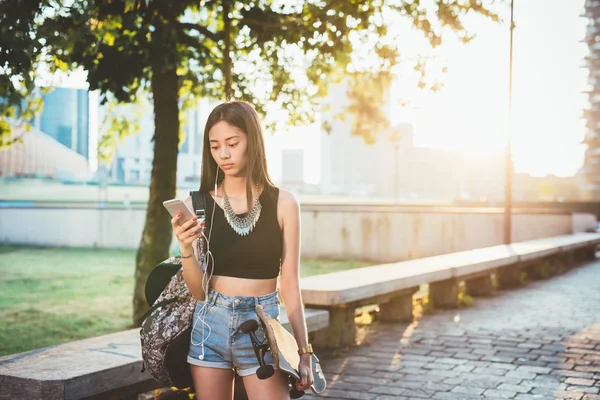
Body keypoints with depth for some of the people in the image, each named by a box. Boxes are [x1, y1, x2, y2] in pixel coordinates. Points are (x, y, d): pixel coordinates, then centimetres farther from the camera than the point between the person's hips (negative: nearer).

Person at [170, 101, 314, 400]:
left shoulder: (283, 203, -4)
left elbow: (289, 285, 0)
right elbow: (198, 290, -3)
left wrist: (303, 351, 0)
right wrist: (185, 248, -20)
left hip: (262, 328, -1)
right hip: (209, 327, 2)